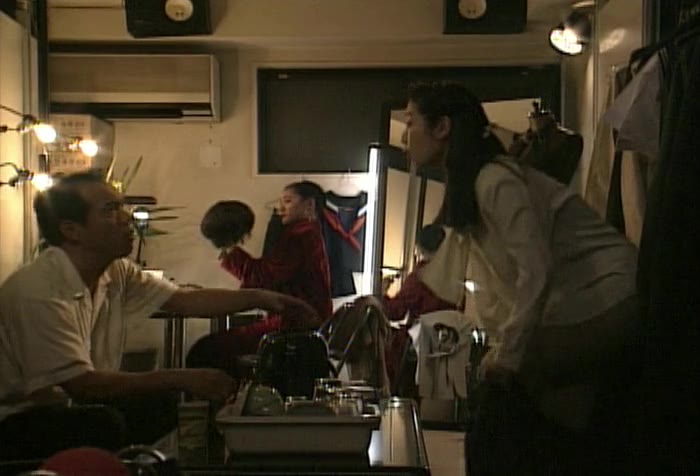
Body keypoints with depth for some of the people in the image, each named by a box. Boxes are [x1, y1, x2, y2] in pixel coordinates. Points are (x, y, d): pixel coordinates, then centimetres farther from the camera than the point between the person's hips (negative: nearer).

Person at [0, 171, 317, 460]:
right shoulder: (39, 291, -27)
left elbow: (185, 300, 2)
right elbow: (80, 384, -29)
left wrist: (260, 298, -9)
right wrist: (180, 379, -28)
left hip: (73, 404, 8)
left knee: (169, 401, -2)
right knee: (104, 425, -32)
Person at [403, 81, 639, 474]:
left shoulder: (494, 180, -16)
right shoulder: (466, 189, 14)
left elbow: (535, 272, -21)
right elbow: (441, 277, 21)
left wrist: (506, 355, -15)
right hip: (571, 316, 9)